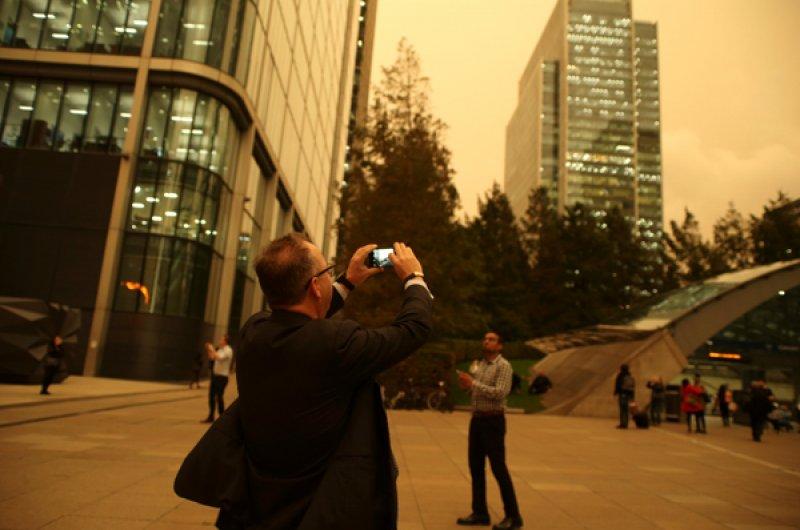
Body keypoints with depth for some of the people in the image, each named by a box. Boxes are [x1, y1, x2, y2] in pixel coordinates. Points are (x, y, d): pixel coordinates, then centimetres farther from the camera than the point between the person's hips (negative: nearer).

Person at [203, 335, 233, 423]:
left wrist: (212, 350, -17)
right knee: (211, 396, 9)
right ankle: (211, 417, 18)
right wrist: (208, 350, 6)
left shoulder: (228, 350, -11)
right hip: (215, 375, 8)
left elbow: (219, 357, -26)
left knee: (219, 397, -5)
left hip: (222, 376, -8)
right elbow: (211, 358, 19)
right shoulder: (219, 349, 14)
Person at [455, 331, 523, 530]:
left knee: (498, 468, -4)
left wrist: (473, 383, -22)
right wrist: (467, 386, -2)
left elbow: (500, 393, -21)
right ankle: (480, 513, 19)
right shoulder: (480, 365, 15)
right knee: (476, 466, 9)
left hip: (493, 421, -8)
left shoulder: (504, 366, -9)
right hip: (476, 420, 8)